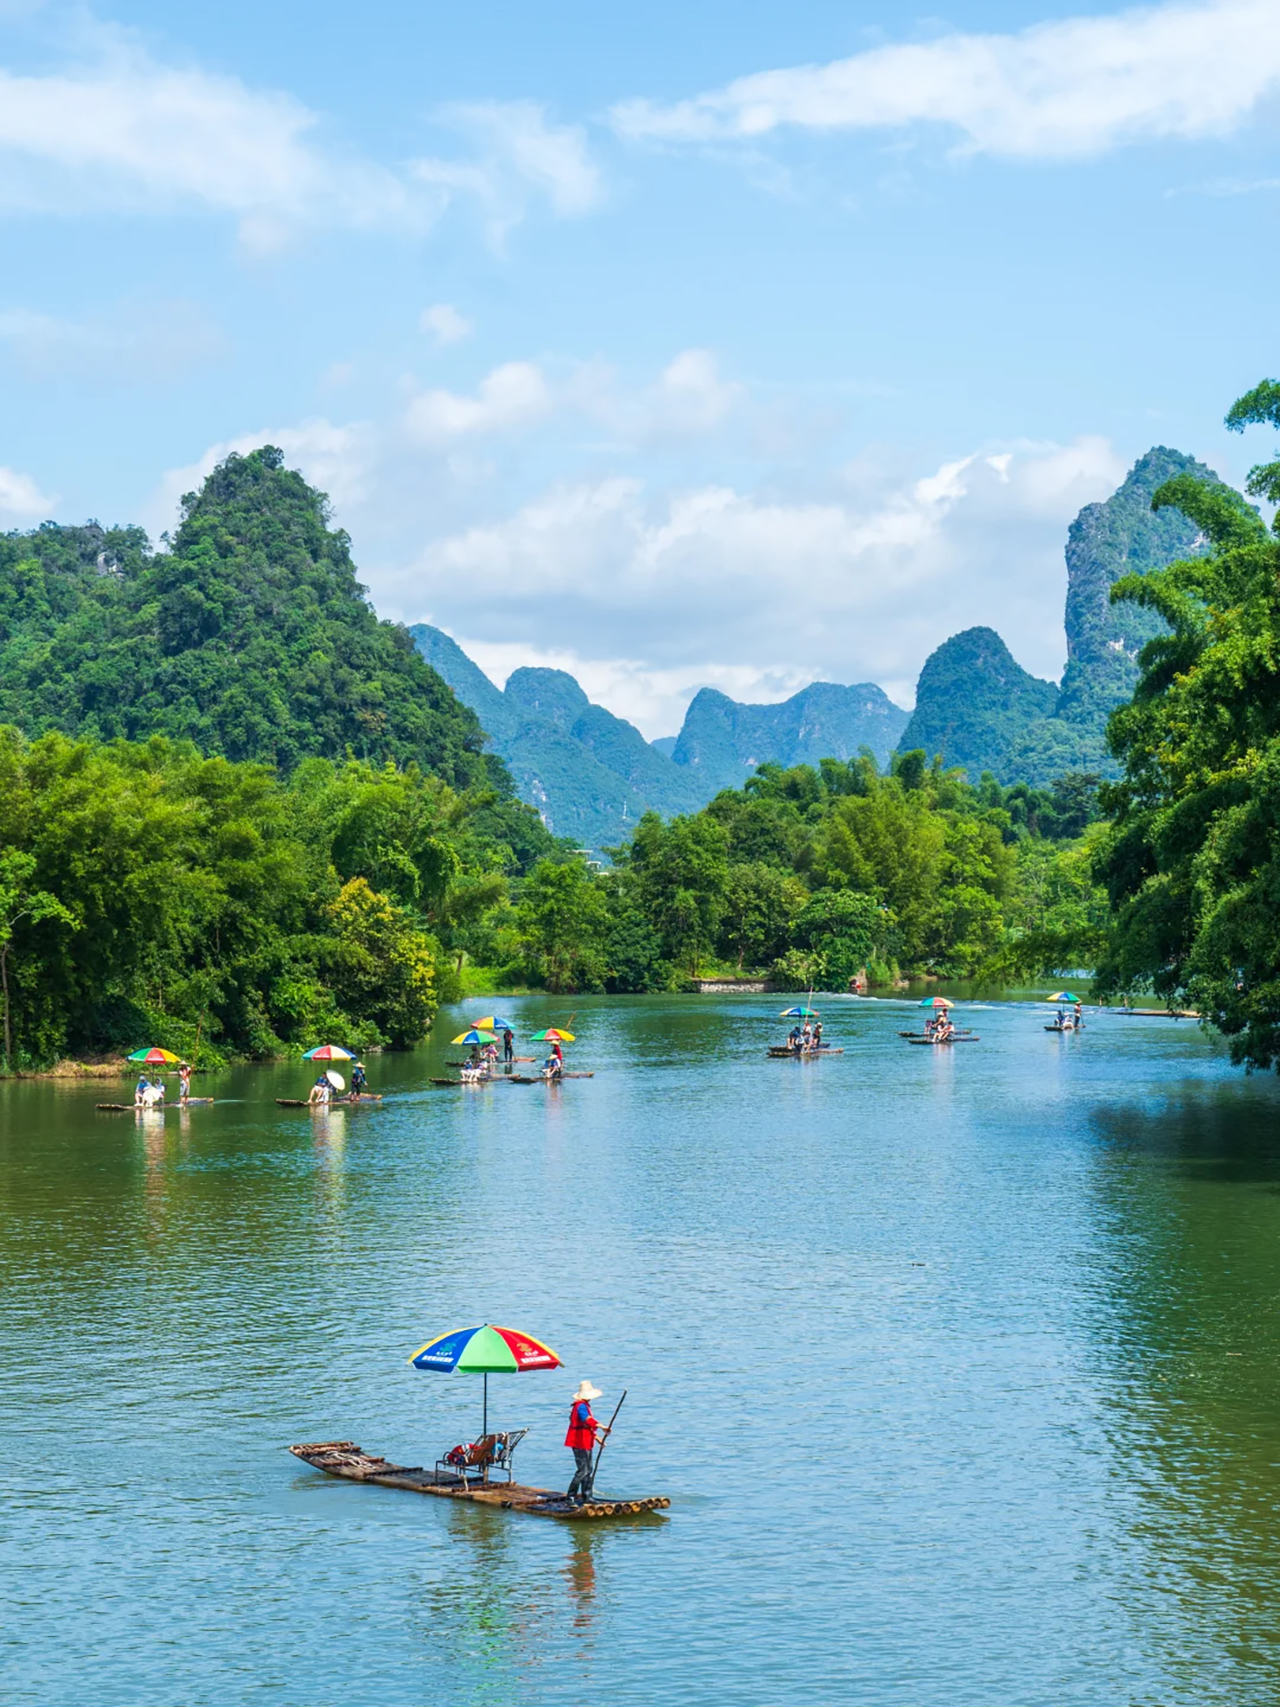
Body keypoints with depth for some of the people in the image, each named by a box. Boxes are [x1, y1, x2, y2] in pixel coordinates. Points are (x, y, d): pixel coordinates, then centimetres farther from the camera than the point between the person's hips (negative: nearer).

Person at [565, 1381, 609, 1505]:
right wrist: (602, 1427, -40)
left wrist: (597, 1437, 25)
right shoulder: (581, 1406, -16)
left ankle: (586, 1496, 20)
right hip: (579, 1443, -11)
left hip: (586, 1443, 11)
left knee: (589, 1470, 14)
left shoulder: (585, 1406, 18)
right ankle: (570, 1496, -9)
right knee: (582, 1470, -12)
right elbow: (587, 1419, -34)